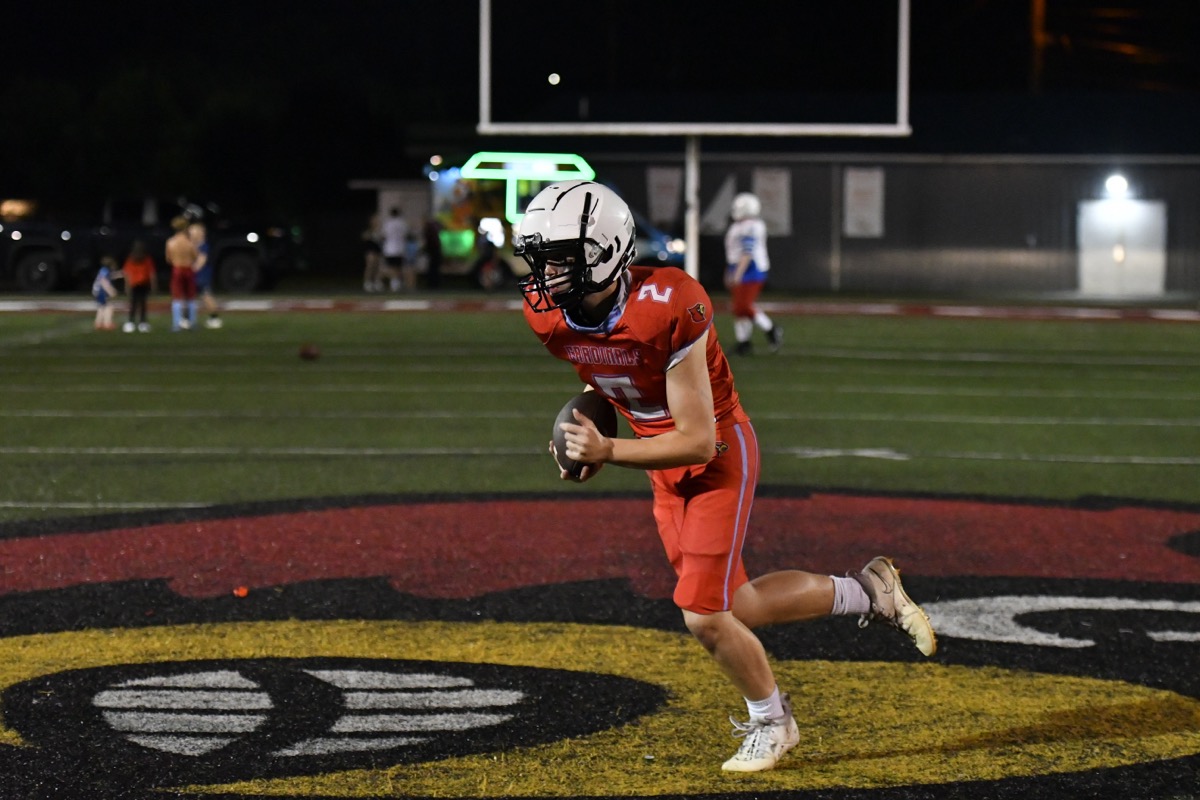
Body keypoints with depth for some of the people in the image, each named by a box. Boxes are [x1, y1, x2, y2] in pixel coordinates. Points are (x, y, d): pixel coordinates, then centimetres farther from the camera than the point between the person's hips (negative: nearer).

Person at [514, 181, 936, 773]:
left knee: (705, 616, -8)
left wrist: (607, 453, -31)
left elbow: (697, 442, -27)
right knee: (732, 609, 9)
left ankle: (770, 722, 18)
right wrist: (587, 437, -3)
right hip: (663, 466, 7)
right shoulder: (550, 315, -12)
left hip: (718, 455, -7)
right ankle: (866, 592, 30)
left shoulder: (667, 310, -32)